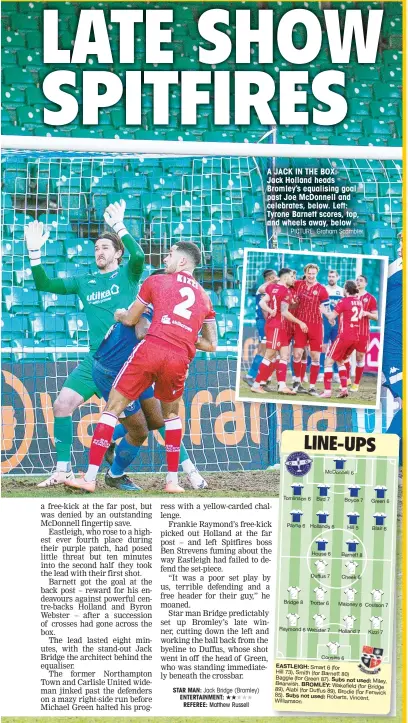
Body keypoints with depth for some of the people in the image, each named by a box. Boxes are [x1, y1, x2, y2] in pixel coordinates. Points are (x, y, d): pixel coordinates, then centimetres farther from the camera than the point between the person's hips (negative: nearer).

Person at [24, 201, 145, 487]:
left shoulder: (127, 274, 3)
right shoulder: (85, 281, 14)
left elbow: (139, 255, -20)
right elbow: (44, 285, 14)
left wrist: (119, 226, -21)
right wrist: (35, 252, 4)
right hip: (95, 359, 5)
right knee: (62, 405, -4)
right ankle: (63, 469, 9)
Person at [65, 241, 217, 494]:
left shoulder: (156, 281, 14)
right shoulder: (204, 297, 23)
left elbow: (130, 320, 23)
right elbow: (211, 345, 24)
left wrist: (120, 314, 44)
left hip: (152, 348, -3)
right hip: (180, 359, 3)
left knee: (113, 408, 7)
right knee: (171, 413, 27)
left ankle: (90, 478, 3)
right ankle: (173, 480, 23)